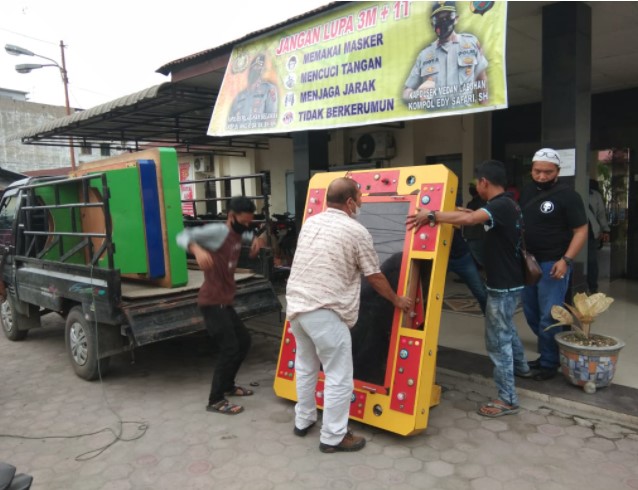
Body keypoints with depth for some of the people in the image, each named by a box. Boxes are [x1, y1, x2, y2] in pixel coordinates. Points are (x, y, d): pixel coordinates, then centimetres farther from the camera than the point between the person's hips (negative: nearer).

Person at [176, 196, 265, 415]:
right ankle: (215, 401, 3)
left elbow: (249, 235, 33)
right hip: (212, 303, -9)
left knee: (244, 340, 16)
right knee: (230, 347, -10)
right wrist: (197, 250, -44)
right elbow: (183, 236, -24)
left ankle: (227, 385, 32)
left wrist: (257, 240, 10)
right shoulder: (217, 231, -15)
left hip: (225, 303, 9)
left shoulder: (238, 234, 10)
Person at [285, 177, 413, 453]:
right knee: (338, 376, 6)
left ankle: (303, 420, 38)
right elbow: (375, 278, -1)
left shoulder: (310, 222, 11)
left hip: (296, 305, 8)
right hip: (326, 312, -7)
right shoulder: (357, 231, -8)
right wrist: (397, 301, 16)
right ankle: (333, 437, 17)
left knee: (306, 366, 24)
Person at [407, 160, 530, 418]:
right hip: (509, 282, 10)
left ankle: (508, 399, 9)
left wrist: (431, 215, -37)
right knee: (506, 329, 29)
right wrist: (476, 215, 9)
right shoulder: (507, 205, 7)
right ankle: (521, 367, 52)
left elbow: (468, 218, -42)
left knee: (497, 339, -1)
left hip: (503, 285, -10)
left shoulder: (500, 206, -24)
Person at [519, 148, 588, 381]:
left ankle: (549, 363, 13)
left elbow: (581, 231, -10)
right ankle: (548, 352, 32)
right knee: (531, 314, 15)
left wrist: (566, 260, -20)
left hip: (553, 264, -7)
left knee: (548, 317, -3)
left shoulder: (567, 195, -11)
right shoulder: (527, 191, 8)